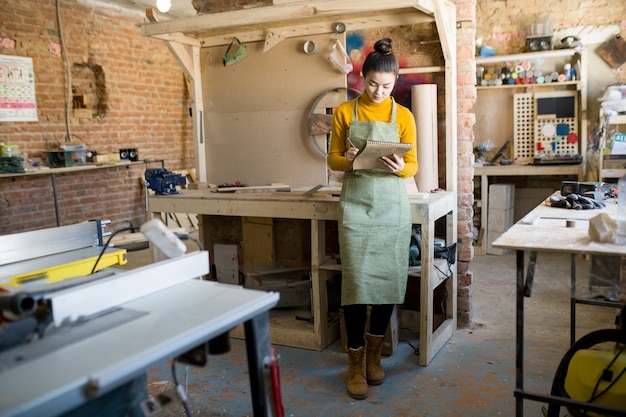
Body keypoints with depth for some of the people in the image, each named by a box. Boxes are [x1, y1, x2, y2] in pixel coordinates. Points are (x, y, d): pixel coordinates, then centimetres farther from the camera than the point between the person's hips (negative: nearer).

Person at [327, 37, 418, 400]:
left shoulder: (403, 116, 4)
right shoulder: (345, 112, 3)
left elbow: (413, 166, 6)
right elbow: (333, 159, 7)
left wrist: (399, 168, -17)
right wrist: (348, 160, -16)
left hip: (392, 208, 1)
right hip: (356, 207, -1)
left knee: (389, 281, 4)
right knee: (357, 283, -5)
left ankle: (374, 353, 24)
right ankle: (356, 362, 8)